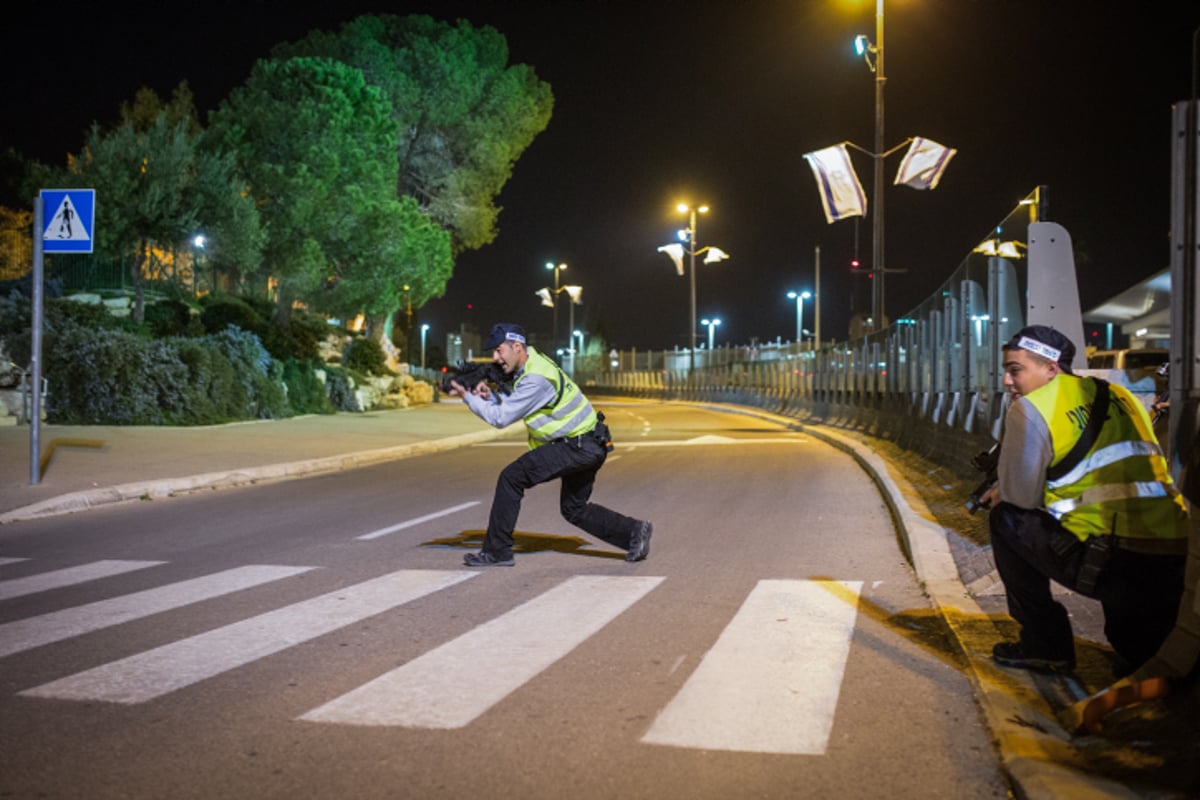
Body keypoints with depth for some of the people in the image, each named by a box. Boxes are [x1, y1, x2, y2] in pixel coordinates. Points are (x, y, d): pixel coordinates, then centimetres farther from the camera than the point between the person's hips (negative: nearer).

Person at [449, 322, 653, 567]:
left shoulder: (536, 379, -23)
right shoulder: (529, 363, 7)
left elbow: (501, 418, -19)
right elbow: (511, 404, 15)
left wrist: (468, 396, -11)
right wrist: (490, 395, -4)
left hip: (579, 447, -10)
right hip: (588, 445, 10)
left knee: (511, 477, -10)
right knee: (575, 510, 19)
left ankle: (497, 551, -5)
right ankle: (634, 531, 16)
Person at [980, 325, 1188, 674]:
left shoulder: (1031, 408, -3)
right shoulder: (1120, 397, 19)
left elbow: (1020, 496, -2)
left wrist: (1001, 492, 21)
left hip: (1114, 564, -8)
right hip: (1176, 568, 8)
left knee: (1006, 519, 13)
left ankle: (1044, 645, 15)